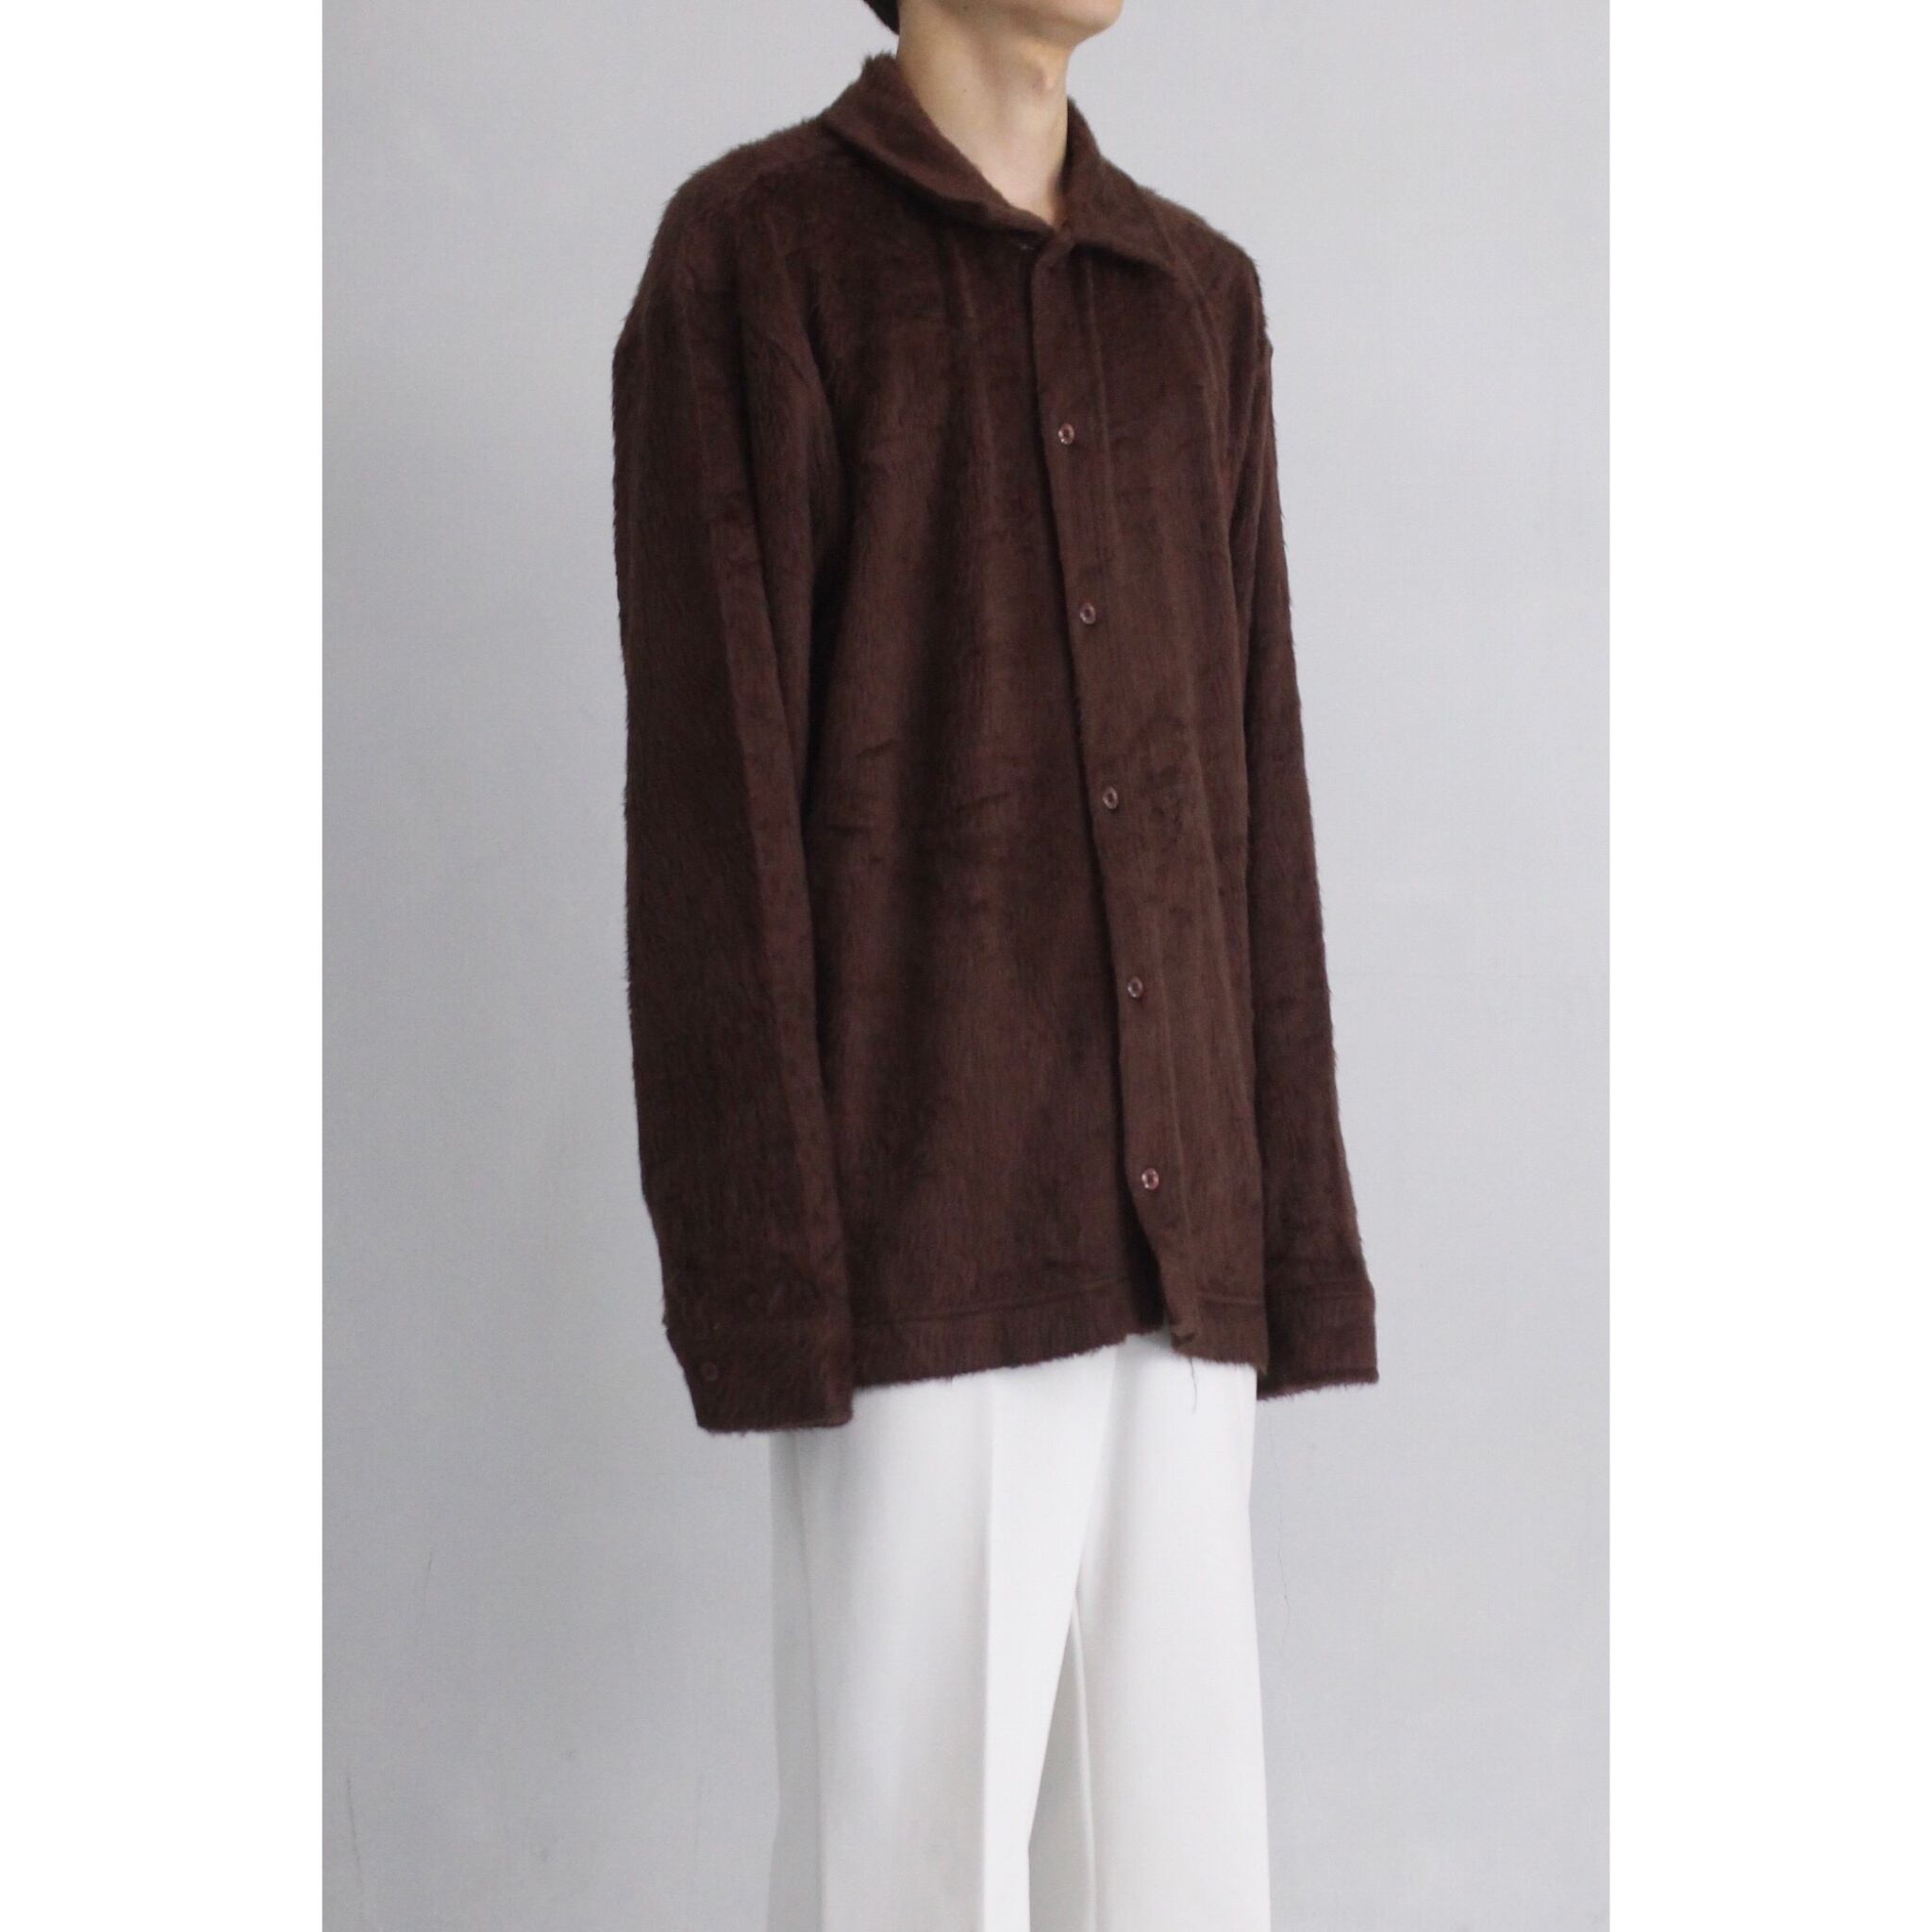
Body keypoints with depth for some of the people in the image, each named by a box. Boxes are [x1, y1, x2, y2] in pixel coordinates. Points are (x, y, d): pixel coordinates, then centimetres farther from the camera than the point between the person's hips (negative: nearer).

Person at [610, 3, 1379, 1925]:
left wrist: (1290, 1227, 10)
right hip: (919, 1229, -6)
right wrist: (760, 1269, -15)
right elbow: (709, 778, -9)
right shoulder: (748, 254, -2)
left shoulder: (1200, 297, 17)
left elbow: (1243, 796, 15)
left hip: (1162, 1232, 6)